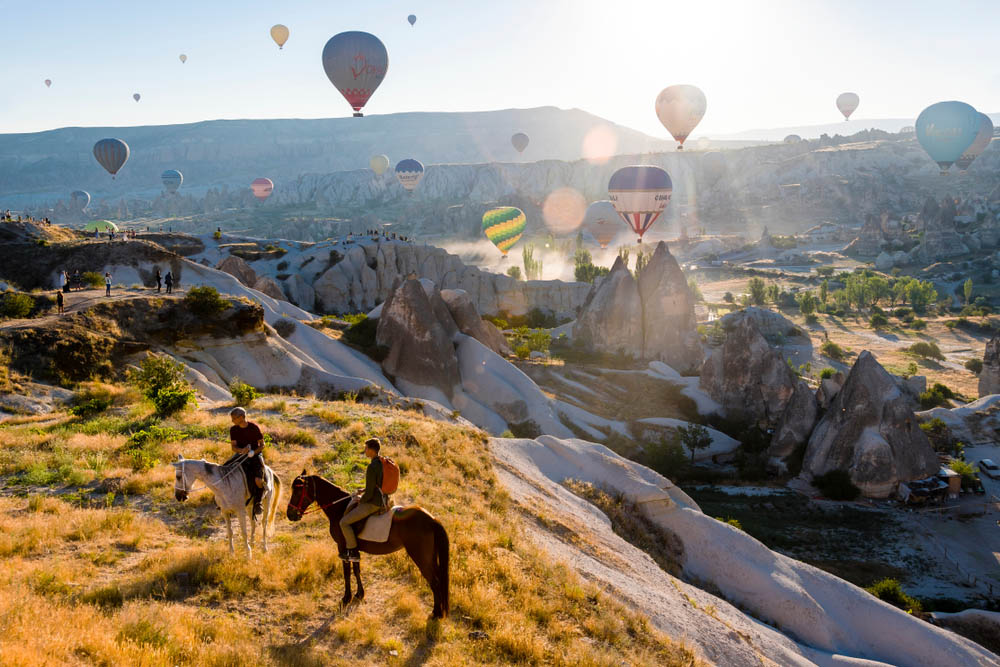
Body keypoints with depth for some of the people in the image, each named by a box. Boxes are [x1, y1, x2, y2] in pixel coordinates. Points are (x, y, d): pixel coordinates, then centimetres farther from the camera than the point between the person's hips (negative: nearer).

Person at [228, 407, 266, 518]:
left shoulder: (254, 428, -6)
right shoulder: (233, 429, 3)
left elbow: (262, 444, -2)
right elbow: (233, 447, -2)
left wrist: (254, 452, -21)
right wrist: (241, 450, -24)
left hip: (255, 455, -4)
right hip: (240, 455, 4)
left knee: (258, 480, -27)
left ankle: (258, 502, 0)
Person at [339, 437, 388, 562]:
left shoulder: (372, 467, -24)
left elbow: (369, 493, -23)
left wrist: (361, 501, -4)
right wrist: (362, 491, 15)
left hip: (372, 504, -10)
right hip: (383, 500, 10)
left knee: (344, 522, -4)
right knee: (348, 510, 29)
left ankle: (354, 553, 1)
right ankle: (349, 546, 34)